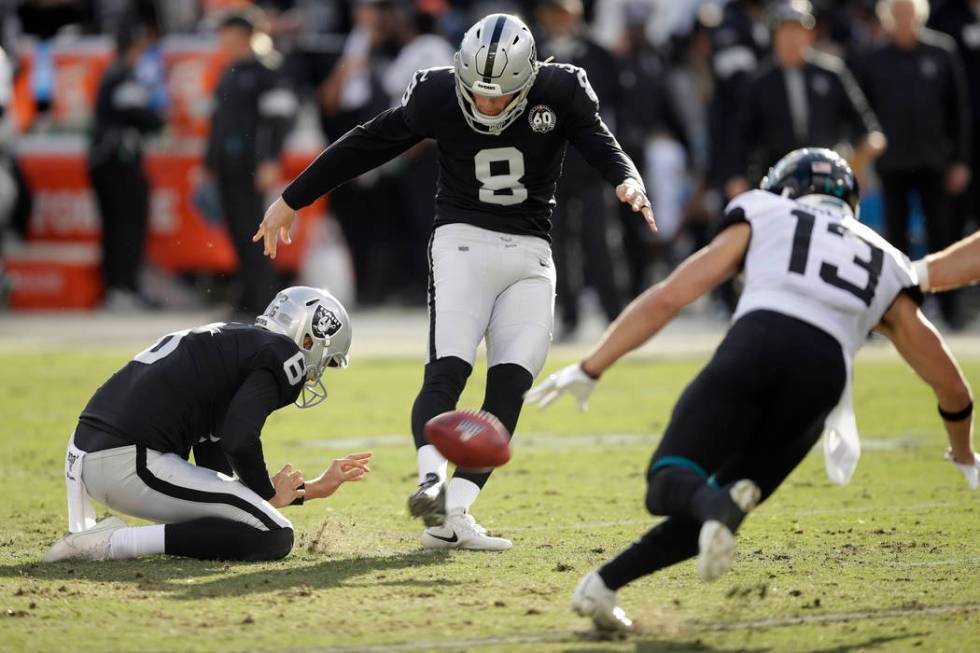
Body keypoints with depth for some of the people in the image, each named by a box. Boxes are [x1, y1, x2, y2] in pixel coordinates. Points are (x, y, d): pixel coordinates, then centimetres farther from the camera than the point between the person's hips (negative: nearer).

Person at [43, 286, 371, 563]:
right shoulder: (282, 356, 1)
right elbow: (239, 440, -16)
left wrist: (314, 488, 33)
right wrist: (269, 494, 4)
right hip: (131, 465, -10)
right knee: (275, 537, -6)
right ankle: (116, 543, -16)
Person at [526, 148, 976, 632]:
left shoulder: (763, 220, 30)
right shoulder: (886, 267, 36)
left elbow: (666, 299, 20)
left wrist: (589, 370, 21)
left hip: (756, 342, -2)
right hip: (823, 371, 2)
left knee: (669, 483, 0)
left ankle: (716, 506, -37)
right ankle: (605, 583, -9)